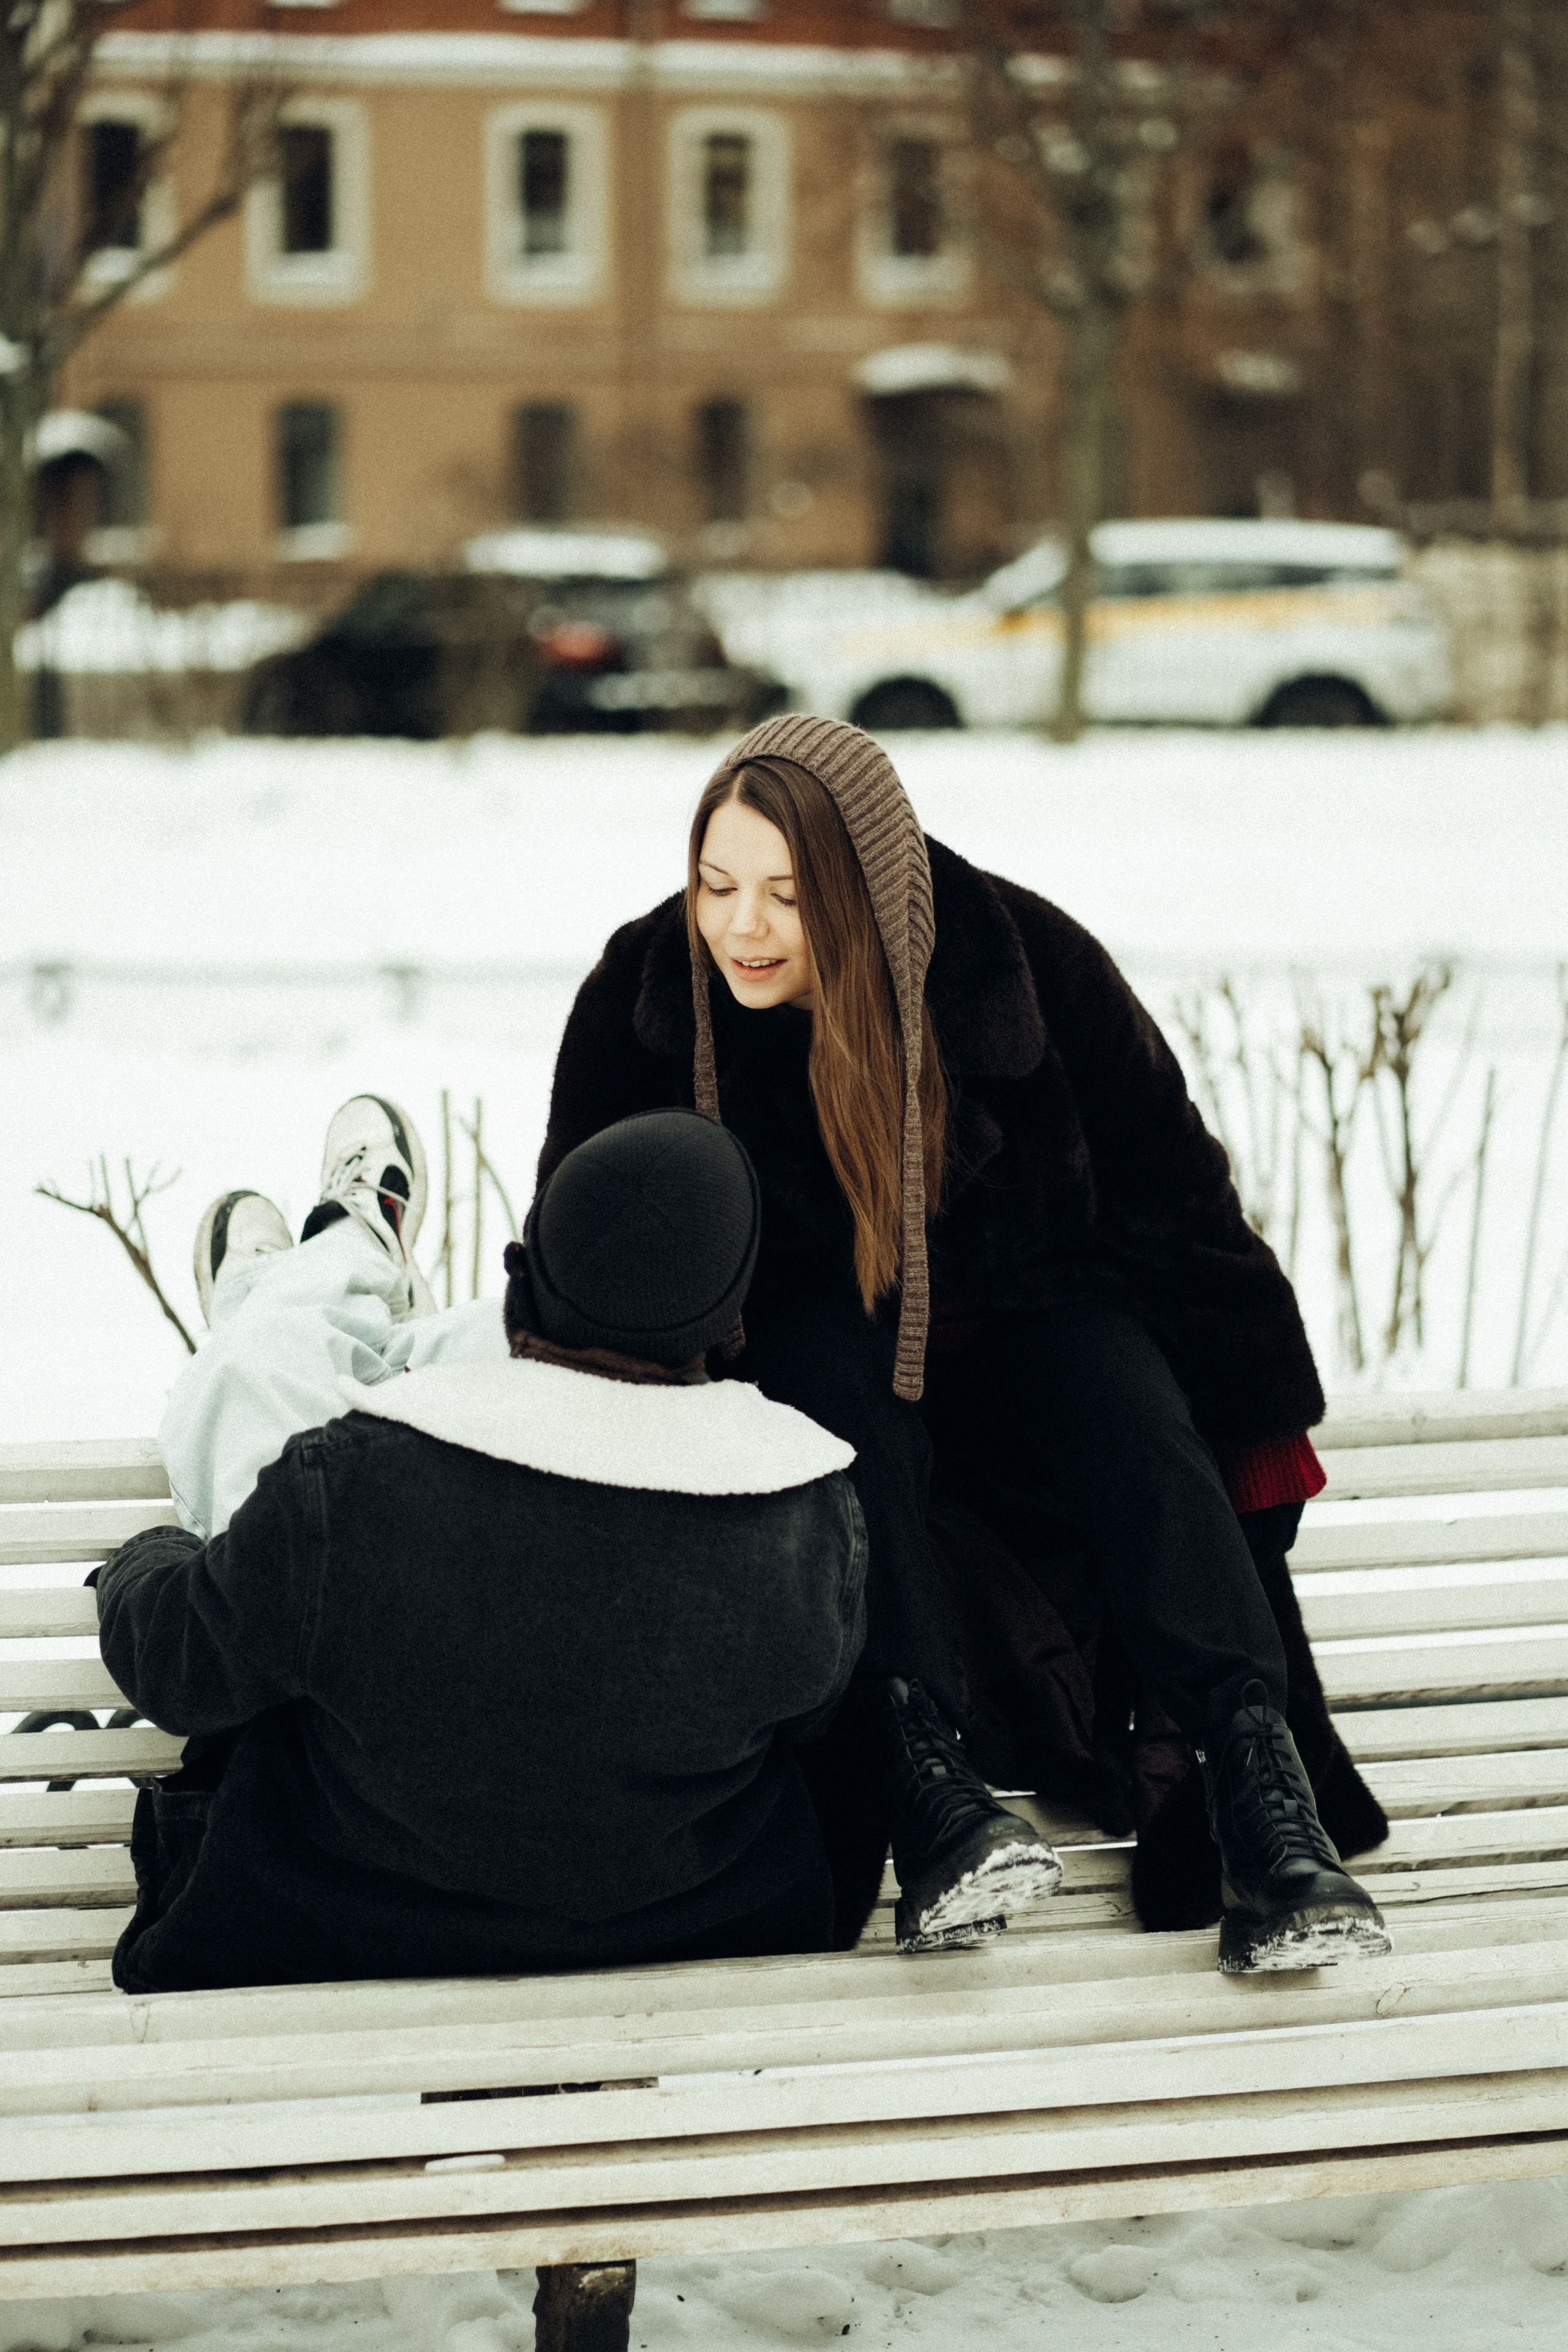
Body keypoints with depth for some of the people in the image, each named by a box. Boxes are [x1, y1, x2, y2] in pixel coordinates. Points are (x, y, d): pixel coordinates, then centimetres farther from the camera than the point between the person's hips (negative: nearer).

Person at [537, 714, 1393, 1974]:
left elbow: (1170, 1188, -5)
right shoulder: (643, 994, -13)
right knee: (834, 1382, -34)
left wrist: (1251, 1417, -4)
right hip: (798, 1335, 0)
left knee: (1127, 1408, -31)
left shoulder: (1025, 958, -15)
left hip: (1026, 1311, 0)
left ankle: (1258, 1779, -46)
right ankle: (921, 1776, -50)